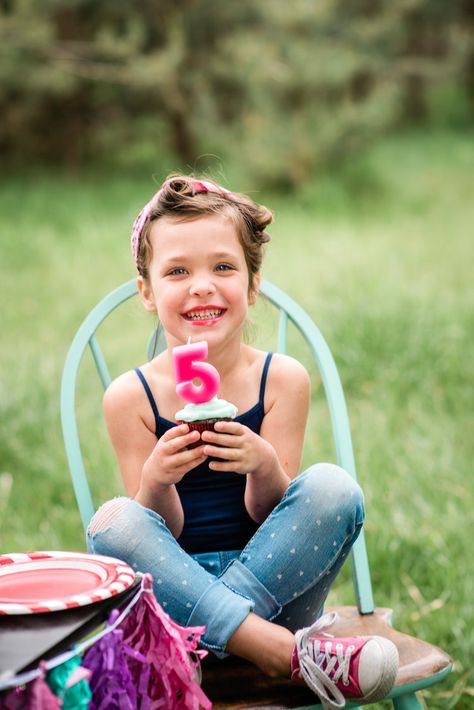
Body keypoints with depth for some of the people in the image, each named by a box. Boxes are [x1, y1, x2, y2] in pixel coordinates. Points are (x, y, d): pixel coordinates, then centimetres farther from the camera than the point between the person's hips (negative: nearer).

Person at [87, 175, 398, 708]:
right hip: (177, 586, 0)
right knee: (113, 521, -28)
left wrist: (264, 467, -27)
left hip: (273, 583, 0)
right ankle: (289, 653, -33)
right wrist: (156, 480, -27)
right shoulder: (131, 397, -4)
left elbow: (268, 514, -4)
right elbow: (163, 533, -4)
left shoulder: (283, 379, -3)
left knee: (333, 487, -23)